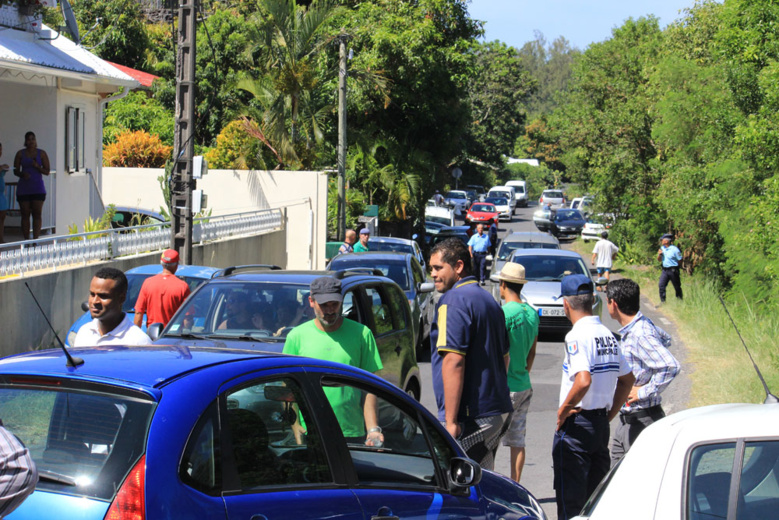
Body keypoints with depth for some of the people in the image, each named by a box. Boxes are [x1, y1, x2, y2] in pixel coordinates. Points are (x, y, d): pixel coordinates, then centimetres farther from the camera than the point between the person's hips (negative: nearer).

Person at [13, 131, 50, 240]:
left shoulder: (42, 153, 5)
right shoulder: (20, 154, 6)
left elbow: (47, 171, 4)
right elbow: (15, 171, 7)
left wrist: (37, 167, -13)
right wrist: (22, 174, -14)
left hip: (38, 188, 0)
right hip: (23, 189, 1)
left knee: (37, 214, -8)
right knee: (25, 214, 0)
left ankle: (35, 239, -10)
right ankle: (26, 240, 3)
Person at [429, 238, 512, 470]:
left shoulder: (453, 301, -13)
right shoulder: (488, 299, 18)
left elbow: (454, 362, -21)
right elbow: (504, 358, 26)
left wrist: (451, 420, -22)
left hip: (471, 416, -10)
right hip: (499, 412, 10)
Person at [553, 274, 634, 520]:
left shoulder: (576, 336, -16)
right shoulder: (608, 334, 9)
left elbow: (584, 380, -29)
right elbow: (627, 379, 16)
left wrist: (563, 410, -16)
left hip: (576, 425, -8)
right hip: (601, 424, 8)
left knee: (570, 499, -2)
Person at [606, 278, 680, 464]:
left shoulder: (641, 335, -22)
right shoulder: (636, 328, 7)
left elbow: (671, 366, -31)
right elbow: (665, 339, 28)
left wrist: (644, 392, -22)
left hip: (643, 419, -10)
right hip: (626, 419, 10)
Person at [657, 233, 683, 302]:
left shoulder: (674, 249, -12)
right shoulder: (662, 248, 9)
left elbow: (680, 260, -8)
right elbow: (659, 260, 17)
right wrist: (659, 254, -1)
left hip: (673, 270, -6)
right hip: (665, 270, 6)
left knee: (677, 286, 6)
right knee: (661, 285, -4)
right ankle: (662, 301, 2)